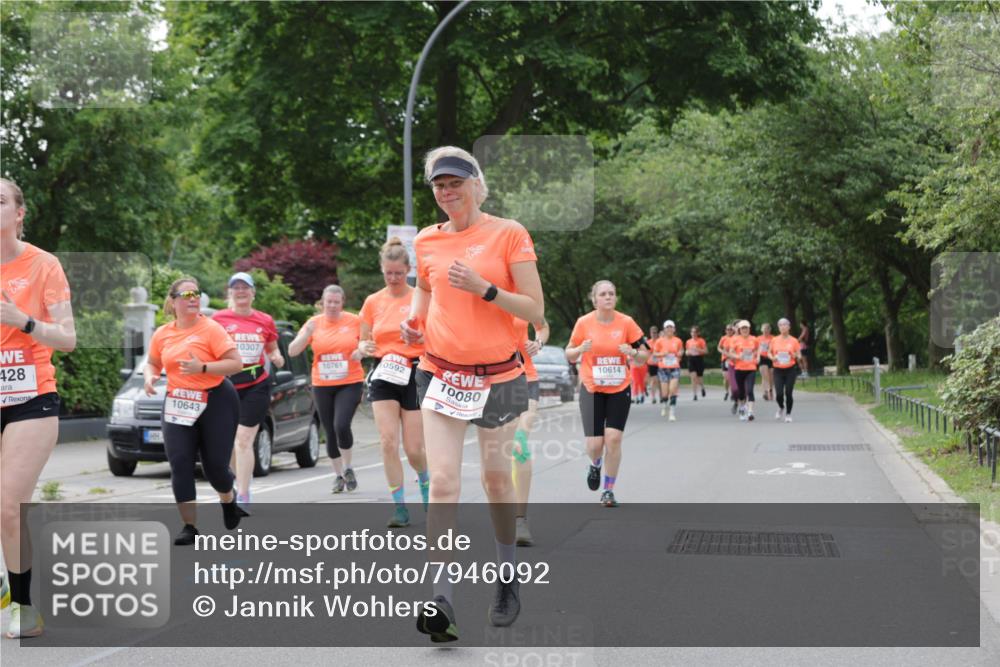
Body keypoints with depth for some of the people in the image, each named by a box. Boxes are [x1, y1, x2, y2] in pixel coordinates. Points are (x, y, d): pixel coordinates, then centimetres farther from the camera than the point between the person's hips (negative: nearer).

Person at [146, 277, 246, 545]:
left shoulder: (210, 328, -10)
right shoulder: (162, 334, 5)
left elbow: (236, 363, -15)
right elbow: (152, 363, 21)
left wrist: (202, 368, -26)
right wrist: (150, 377, -2)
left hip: (216, 401, -4)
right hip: (177, 404, 4)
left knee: (215, 465, 1)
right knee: (180, 464, -9)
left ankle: (229, 502, 35)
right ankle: (189, 526, -2)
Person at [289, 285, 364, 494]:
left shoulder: (354, 321, -2)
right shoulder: (314, 323, 1)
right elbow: (292, 351, -2)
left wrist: (361, 351, -12)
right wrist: (306, 334, -20)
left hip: (350, 384, -2)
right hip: (322, 386, 2)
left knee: (342, 425, -20)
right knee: (330, 433, 6)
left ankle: (347, 468, 4)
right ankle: (338, 475, 23)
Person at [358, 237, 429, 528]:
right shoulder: (373, 302, 7)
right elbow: (363, 342, 15)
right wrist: (364, 347, -7)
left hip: (414, 375, -2)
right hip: (383, 376, 2)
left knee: (414, 449, -1)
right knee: (389, 442, -11)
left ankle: (425, 482, 33)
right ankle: (399, 507, -2)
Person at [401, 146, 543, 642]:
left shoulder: (508, 234, -6)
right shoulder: (427, 241, 5)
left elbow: (535, 310, -9)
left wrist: (483, 287, -21)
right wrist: (413, 323, 2)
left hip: (498, 375, -2)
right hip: (441, 374, 2)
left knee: (496, 480, 11)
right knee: (443, 482, -11)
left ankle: (508, 582, 31)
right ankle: (441, 600, -16)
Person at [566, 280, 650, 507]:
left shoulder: (626, 322, -4)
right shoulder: (584, 322, -5)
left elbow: (644, 356, 2)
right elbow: (569, 355, 5)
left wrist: (632, 352, -20)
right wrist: (581, 349, -17)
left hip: (619, 389, 0)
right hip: (592, 390, 0)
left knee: (613, 438, -11)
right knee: (594, 443, -7)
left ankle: (609, 491, 5)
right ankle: (595, 465, 31)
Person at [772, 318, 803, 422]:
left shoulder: (794, 341, 1)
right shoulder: (774, 341, 4)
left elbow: (799, 355, 6)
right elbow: (769, 353, 13)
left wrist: (796, 356, -16)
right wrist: (773, 358, -8)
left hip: (790, 369, -1)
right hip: (778, 370, 1)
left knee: (788, 393, -2)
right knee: (779, 394, -7)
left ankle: (788, 414, 14)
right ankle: (781, 408, 25)